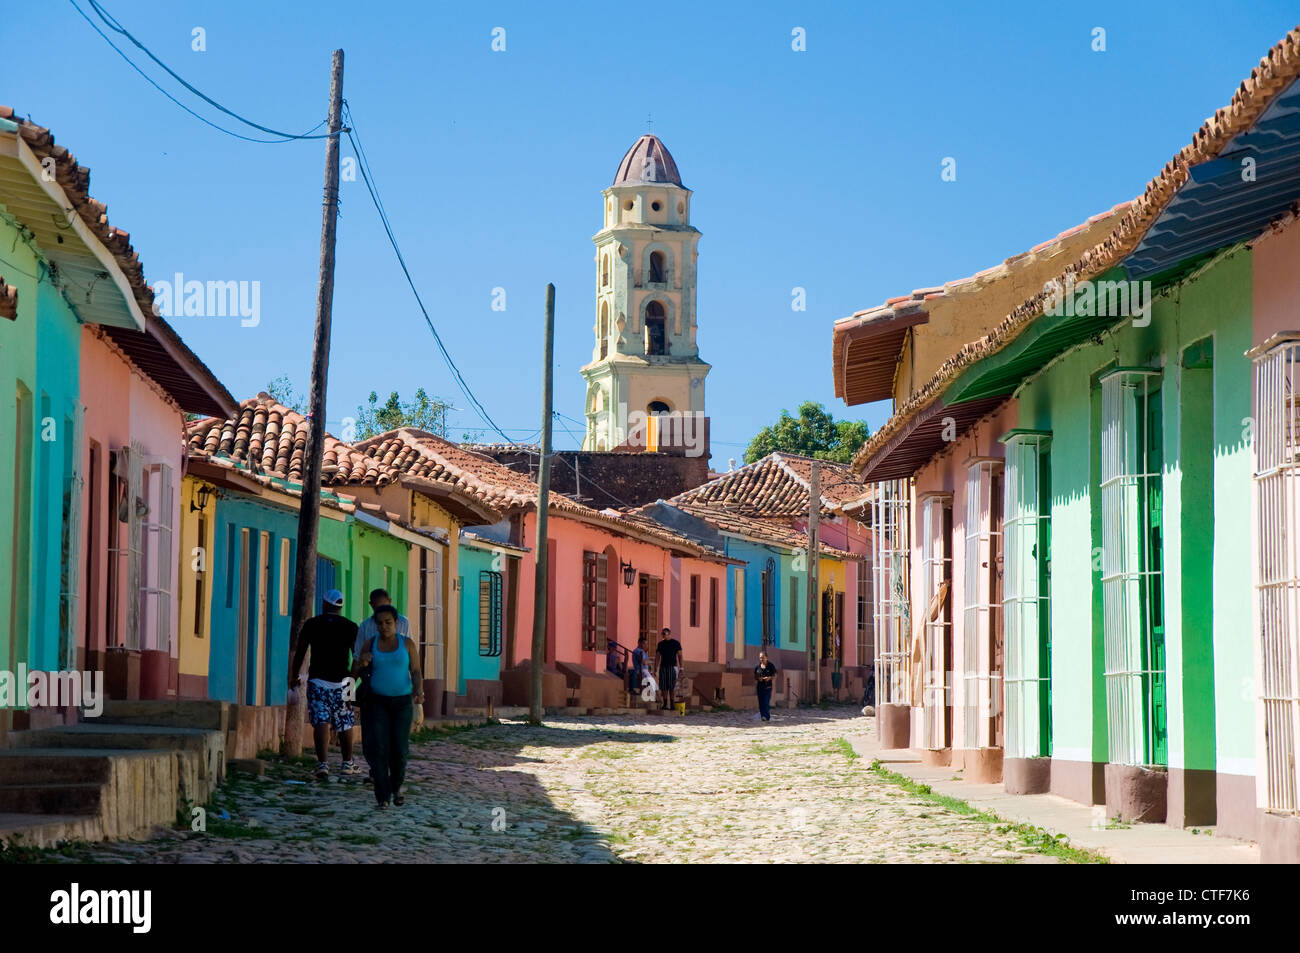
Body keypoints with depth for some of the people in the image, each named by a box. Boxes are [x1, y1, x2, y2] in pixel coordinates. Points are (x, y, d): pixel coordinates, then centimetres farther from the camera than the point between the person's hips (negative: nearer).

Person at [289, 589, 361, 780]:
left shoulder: (311, 624, 2)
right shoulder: (351, 627, 2)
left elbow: (300, 652, 5)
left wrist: (294, 676, 15)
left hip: (317, 680, -1)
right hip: (341, 682, 1)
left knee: (321, 722, -6)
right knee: (345, 724, 13)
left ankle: (322, 763, -19)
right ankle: (347, 763, 23)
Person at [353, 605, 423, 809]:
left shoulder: (407, 644, -1)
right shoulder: (370, 645, 2)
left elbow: (416, 672, -3)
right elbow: (354, 673, 7)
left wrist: (419, 692, -22)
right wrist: (361, 663, -16)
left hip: (402, 702, 0)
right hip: (377, 702, 0)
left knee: (399, 750, -1)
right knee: (379, 748, -13)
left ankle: (396, 788, 27)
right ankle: (382, 797, -11)